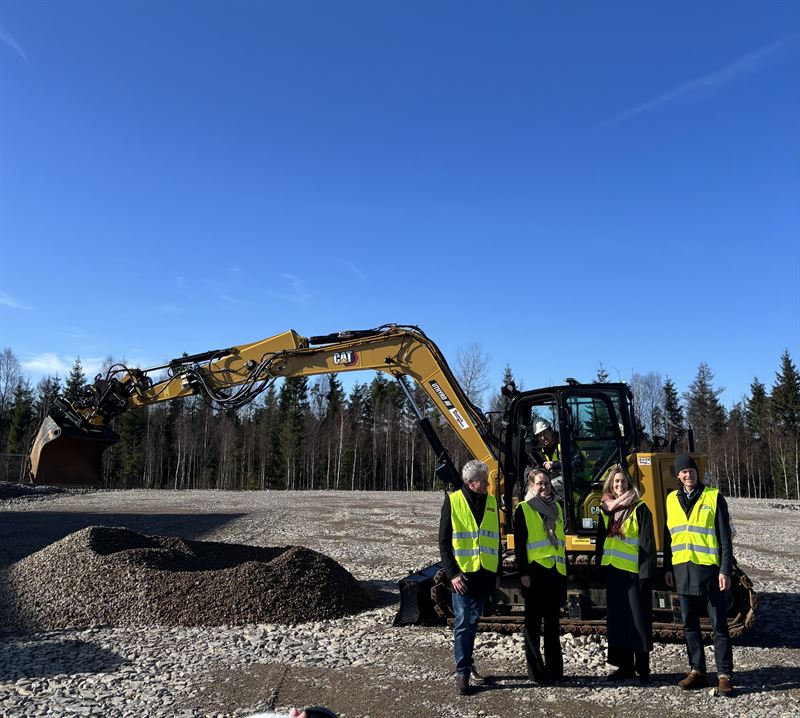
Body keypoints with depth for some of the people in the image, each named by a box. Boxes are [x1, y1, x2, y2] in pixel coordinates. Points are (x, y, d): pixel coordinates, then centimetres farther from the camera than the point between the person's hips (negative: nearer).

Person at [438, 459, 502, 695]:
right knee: (463, 623, -2)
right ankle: (462, 672, 6)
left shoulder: (491, 502, 8)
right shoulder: (453, 501, -7)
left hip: (484, 575, 5)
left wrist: (498, 573, 11)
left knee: (473, 623, 16)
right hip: (462, 574, -4)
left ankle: (466, 661, 31)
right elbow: (444, 541, -6)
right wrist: (452, 573, -12)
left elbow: (496, 540, 14)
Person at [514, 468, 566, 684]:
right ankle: (536, 671, 11)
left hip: (556, 572, 6)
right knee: (533, 622, 3)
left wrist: (566, 570, 17)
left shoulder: (557, 508, 13)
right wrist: (523, 572, -14)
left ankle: (554, 669, 21)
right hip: (535, 571, -5)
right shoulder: (523, 509, -4)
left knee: (552, 622, 13)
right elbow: (519, 544, -8)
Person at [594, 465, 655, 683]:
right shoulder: (606, 509, 12)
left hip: (632, 571, -6)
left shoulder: (639, 509, -5)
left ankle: (642, 669, 8)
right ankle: (625, 666, 19)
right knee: (617, 620, 10)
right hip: (612, 570, 6)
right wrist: (599, 567, 13)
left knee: (638, 620, -1)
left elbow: (647, 543, -9)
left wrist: (646, 573, -14)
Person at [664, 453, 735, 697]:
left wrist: (725, 570, -10)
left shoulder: (714, 497, -3)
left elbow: (724, 537, -4)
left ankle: (724, 675, 10)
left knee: (719, 624, 2)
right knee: (689, 624, 11)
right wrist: (668, 568, 11)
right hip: (682, 570, 4)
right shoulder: (672, 499, 9)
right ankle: (697, 671, 21)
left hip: (709, 569, -4)